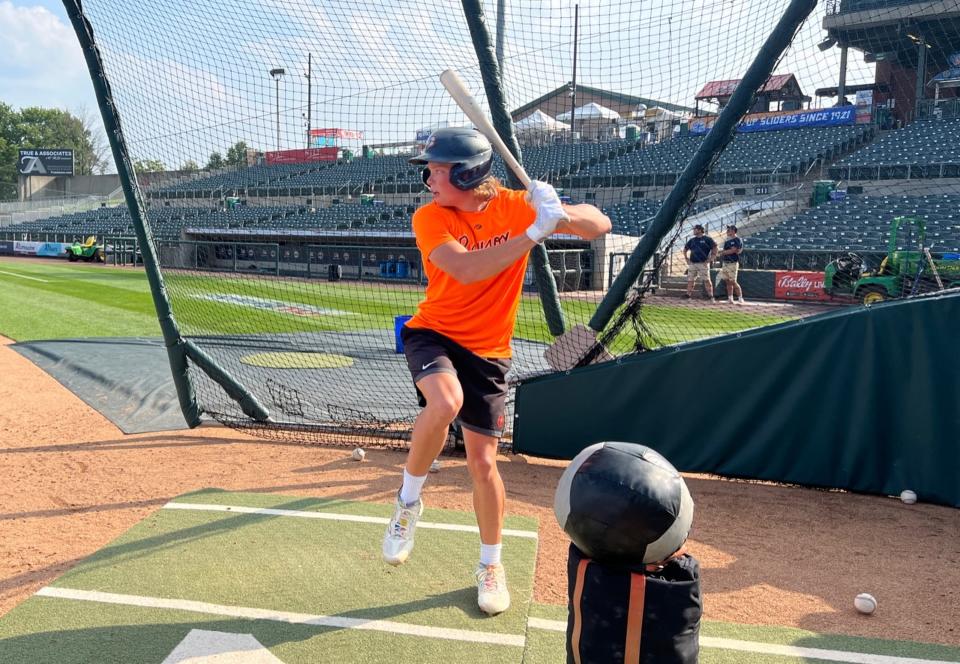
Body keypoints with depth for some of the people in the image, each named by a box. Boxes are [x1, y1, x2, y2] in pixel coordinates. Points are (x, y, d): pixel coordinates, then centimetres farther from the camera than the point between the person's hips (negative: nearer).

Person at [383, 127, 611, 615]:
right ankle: (408, 500, -6)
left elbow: (600, 226, -8)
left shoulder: (515, 206, -8)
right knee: (445, 402, -35)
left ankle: (491, 564, 29)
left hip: (487, 351, 2)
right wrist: (534, 231, -35)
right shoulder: (429, 217, -13)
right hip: (433, 333, -1)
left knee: (482, 461, 4)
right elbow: (468, 270, -31)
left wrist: (558, 212, -29)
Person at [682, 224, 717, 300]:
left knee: (706, 280, -8)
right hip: (692, 263, 5)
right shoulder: (692, 240, 15)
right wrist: (687, 259, 15)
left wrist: (710, 259, -9)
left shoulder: (707, 239, -1)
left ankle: (711, 297, -6)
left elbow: (715, 249, -4)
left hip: (703, 263, -5)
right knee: (690, 280, 5)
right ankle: (688, 296, 11)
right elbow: (685, 249, 26)